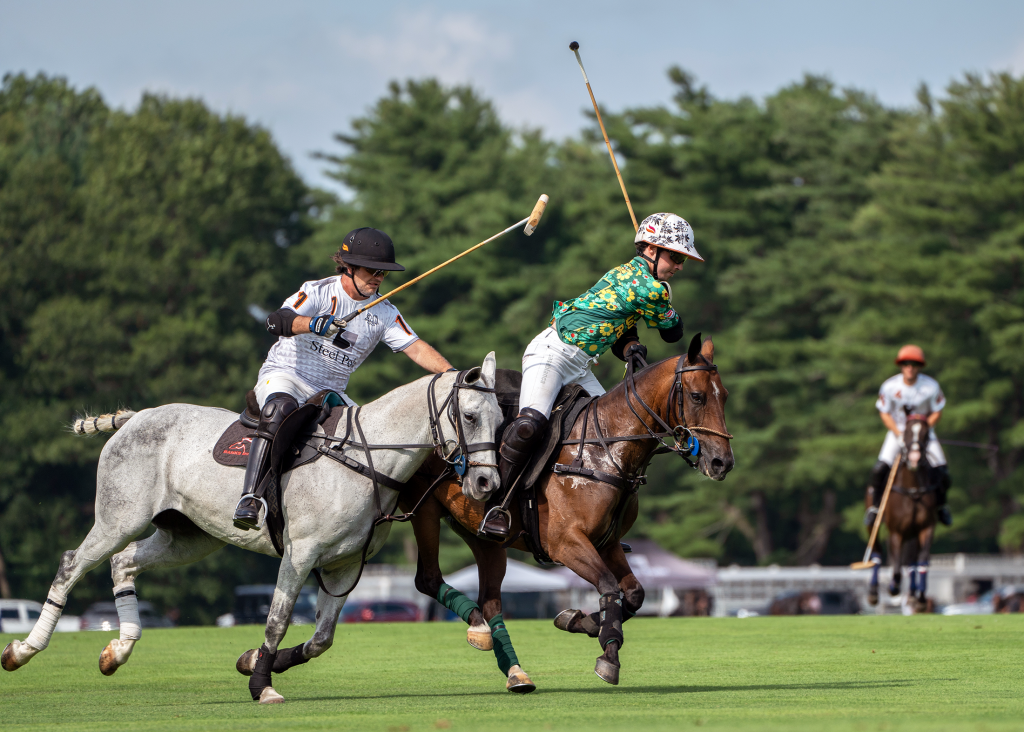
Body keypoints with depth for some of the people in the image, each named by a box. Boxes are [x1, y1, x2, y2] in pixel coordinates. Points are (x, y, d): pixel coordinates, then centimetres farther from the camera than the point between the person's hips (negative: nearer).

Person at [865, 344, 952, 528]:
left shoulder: (931, 387, -15)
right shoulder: (889, 386, -16)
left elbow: (937, 413, -3)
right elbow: (884, 413, -4)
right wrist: (899, 435, -15)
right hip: (898, 430, 0)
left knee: (942, 472, -13)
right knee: (879, 469, -20)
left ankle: (941, 504, 16)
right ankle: (875, 505, 4)